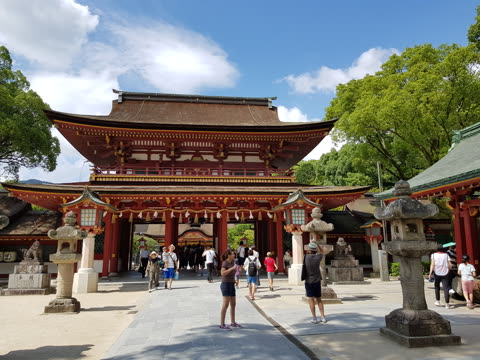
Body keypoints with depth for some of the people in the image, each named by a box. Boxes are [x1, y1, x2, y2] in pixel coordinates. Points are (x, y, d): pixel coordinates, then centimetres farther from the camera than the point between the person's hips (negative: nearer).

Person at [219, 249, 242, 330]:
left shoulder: (232, 263, 14)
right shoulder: (224, 263, -11)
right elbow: (223, 273, -25)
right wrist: (232, 268, -25)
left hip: (231, 285, 9)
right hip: (226, 285, -8)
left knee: (233, 304, 11)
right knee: (226, 305, -9)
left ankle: (233, 323, 20)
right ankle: (222, 324, -5)